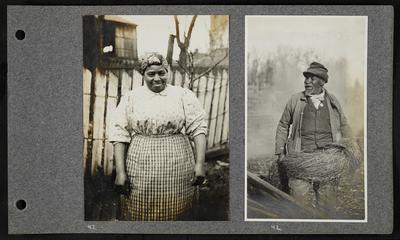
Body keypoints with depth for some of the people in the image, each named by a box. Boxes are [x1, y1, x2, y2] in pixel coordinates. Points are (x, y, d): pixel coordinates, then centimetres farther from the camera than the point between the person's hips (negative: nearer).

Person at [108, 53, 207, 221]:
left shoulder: (184, 96, 6)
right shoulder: (130, 98, 7)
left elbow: (198, 128, 2)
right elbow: (119, 134, 2)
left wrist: (200, 164, -8)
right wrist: (120, 171, -6)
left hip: (177, 173, 0)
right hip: (140, 173, 1)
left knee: (175, 215, 4)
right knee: (139, 216, 4)